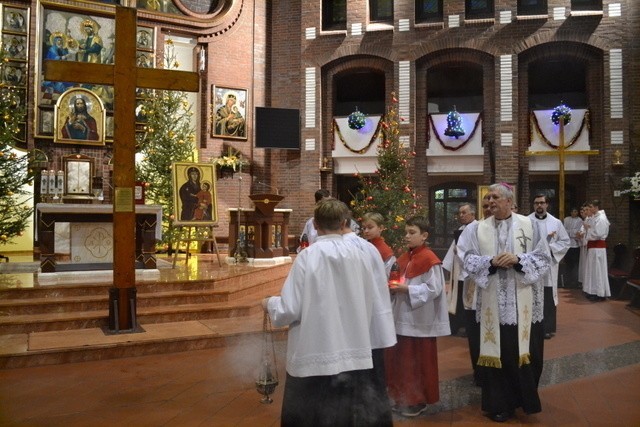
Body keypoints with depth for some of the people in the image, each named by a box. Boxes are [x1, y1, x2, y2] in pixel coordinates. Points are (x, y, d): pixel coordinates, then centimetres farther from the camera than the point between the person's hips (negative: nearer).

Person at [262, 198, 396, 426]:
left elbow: (290, 308, -13)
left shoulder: (308, 257, -14)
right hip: (356, 354, 4)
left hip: (315, 358, -3)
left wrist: (269, 303, 8)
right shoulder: (360, 253, -3)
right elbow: (374, 301, 6)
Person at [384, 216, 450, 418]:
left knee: (419, 362, 5)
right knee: (400, 360, 12)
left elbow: (433, 289, -18)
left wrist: (407, 289, -22)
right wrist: (393, 287, -3)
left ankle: (420, 400, 19)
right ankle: (404, 397, 26)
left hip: (420, 320, -7)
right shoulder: (404, 258, 11)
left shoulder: (429, 260, -13)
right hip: (402, 317, 8)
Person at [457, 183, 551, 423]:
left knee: (525, 351, 8)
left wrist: (518, 259, -16)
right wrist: (491, 261, -17)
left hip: (523, 303, 0)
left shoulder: (529, 225, 2)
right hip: (494, 303, 0)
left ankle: (525, 398, 29)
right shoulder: (477, 228, 3)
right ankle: (500, 403, 19)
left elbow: (543, 257, -1)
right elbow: (467, 258, -2)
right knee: (498, 351, 5)